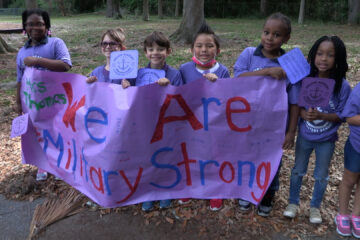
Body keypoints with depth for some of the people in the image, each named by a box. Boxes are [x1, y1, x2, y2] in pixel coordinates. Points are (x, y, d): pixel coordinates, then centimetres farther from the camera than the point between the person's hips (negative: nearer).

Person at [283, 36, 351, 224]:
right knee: (298, 171, 18)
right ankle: (293, 202, 39)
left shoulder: (342, 86, -19)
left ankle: (315, 207, 41)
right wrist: (303, 113, -26)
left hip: (327, 140, -1)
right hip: (304, 136, 1)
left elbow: (342, 115, -13)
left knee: (321, 176, 18)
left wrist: (321, 115, -29)